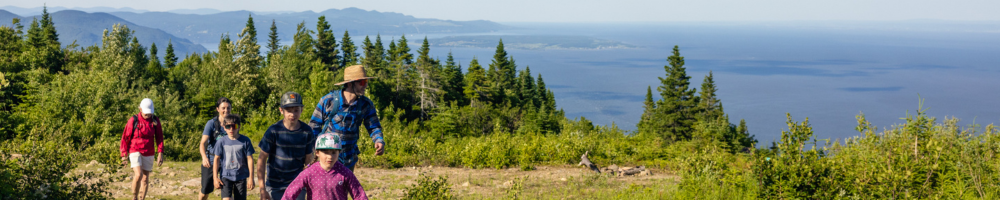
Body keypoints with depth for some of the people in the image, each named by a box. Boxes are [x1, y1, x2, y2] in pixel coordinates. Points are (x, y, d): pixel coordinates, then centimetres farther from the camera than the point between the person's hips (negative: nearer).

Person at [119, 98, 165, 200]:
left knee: (145, 178, 8)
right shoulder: (133, 120, -9)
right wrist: (124, 154, -2)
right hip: (135, 151, -3)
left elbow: (159, 137, 1)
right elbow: (125, 137, -3)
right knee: (138, 175, -21)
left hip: (148, 153, 3)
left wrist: (160, 153, -7)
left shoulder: (155, 120, -1)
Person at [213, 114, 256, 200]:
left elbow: (250, 159, -1)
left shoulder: (245, 141, -5)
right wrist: (215, 177, 1)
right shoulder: (221, 141, -3)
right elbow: (216, 159, 3)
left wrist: (251, 178, -2)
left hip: (241, 177, 0)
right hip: (226, 176, 0)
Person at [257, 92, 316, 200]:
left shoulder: (306, 131, -5)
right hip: (275, 187, -1)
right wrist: (262, 189, -10)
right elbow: (262, 160, -7)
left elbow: (308, 160, 5)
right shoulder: (274, 131, -12)